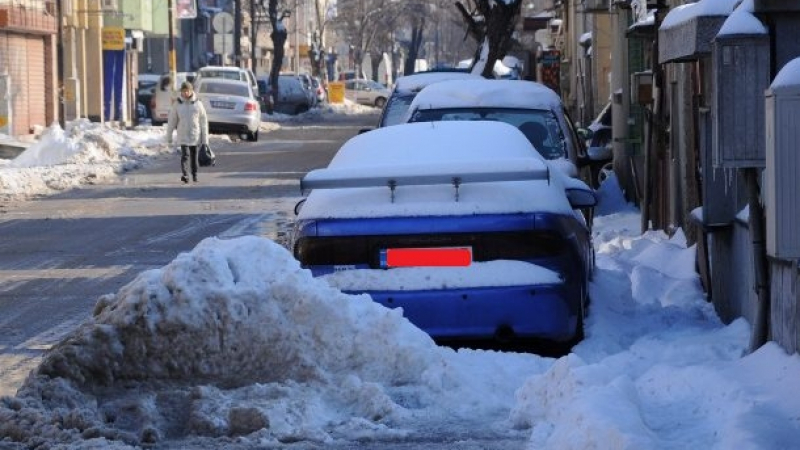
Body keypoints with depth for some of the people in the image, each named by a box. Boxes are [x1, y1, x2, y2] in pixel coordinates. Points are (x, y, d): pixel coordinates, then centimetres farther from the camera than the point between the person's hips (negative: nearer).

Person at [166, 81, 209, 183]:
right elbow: (171, 121, 4)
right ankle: (185, 175, -23)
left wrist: (205, 138, 0)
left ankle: (195, 175, 24)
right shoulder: (177, 104, 0)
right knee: (185, 155, -14)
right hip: (183, 136, -1)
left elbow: (203, 121, 3)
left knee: (194, 156, 10)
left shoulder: (198, 104, 0)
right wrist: (169, 136, 5)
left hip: (195, 135, 1)